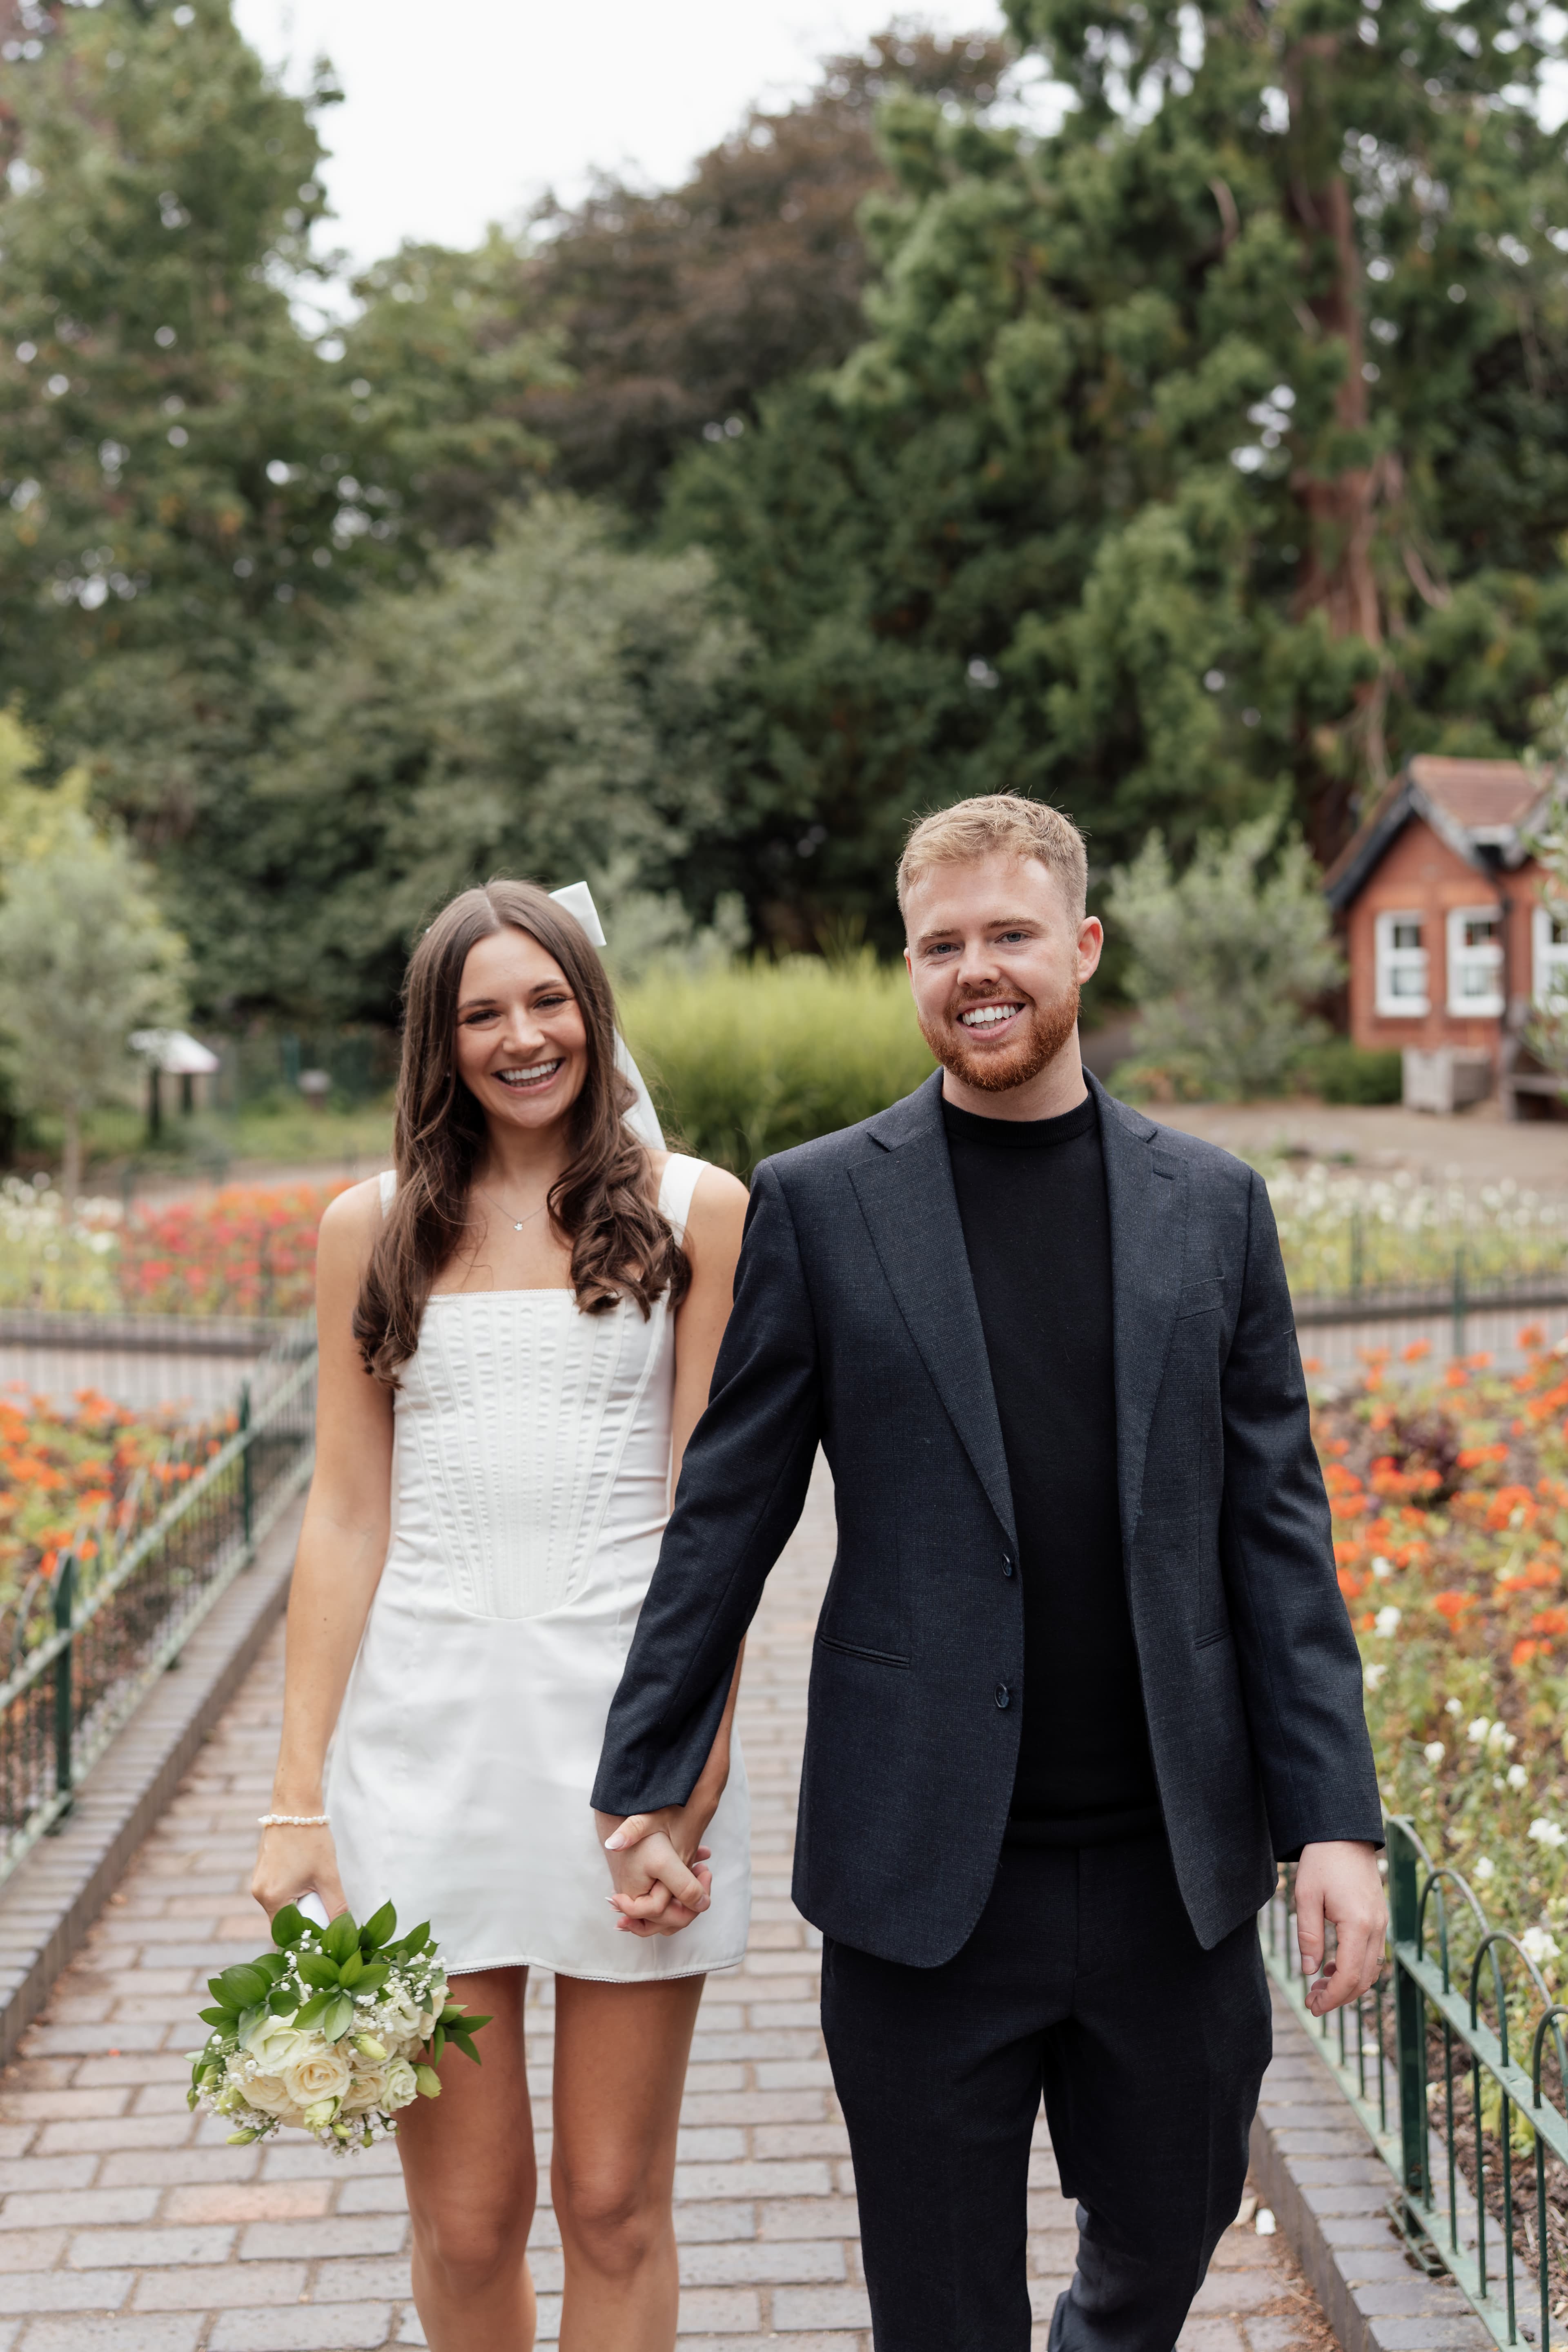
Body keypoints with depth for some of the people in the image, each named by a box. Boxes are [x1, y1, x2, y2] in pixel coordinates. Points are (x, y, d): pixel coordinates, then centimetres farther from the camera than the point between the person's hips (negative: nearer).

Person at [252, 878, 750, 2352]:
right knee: (464, 2220, 6)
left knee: (615, 2205, 7)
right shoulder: (373, 1228, 8)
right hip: (425, 1725, 1)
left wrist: (689, 1784, -9)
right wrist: (298, 1800, 0)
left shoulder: (692, 1211, 3)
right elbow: (346, 1515, 6)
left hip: (627, 1714, -1)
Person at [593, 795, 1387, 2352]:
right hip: (925, 1870, -2)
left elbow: (1275, 1529, 4)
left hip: (1173, 1859, 2)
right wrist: (647, 1783, 1)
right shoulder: (814, 1205, -2)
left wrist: (1336, 1819, -2)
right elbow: (723, 1517, 1)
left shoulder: (1212, 1205, 4)